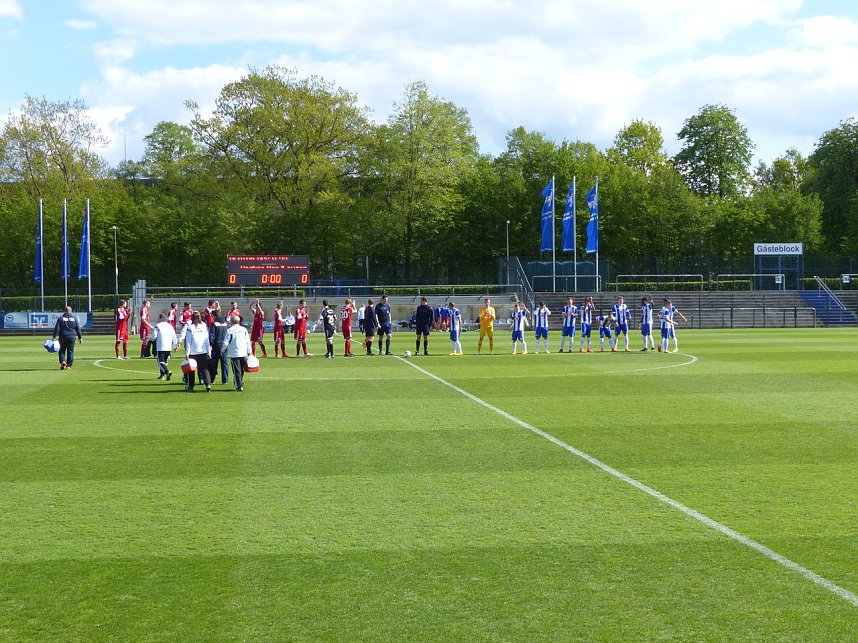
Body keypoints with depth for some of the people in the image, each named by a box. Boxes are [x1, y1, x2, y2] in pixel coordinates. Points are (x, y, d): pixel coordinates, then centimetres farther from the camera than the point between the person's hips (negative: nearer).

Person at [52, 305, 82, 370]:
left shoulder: (60, 317, 1)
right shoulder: (74, 318, 5)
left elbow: (57, 328, -4)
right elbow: (78, 328, 7)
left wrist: (54, 337, -3)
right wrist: (80, 337, 12)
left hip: (63, 337, -1)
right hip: (71, 337, 1)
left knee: (62, 350, 11)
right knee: (70, 351, 5)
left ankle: (62, 361, -10)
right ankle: (69, 365, 1)